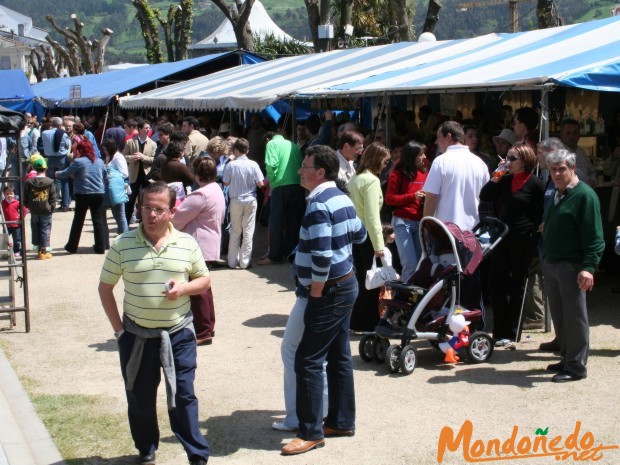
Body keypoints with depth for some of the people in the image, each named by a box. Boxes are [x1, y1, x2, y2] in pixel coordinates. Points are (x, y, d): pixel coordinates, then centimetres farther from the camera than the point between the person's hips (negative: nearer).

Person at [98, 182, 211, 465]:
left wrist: (183, 288, -14)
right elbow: (105, 287, 2)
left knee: (183, 396, 5)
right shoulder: (123, 244, -5)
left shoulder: (187, 243, -2)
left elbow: (204, 280, 8)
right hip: (136, 336, 1)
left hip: (178, 334, 0)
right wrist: (118, 328, -2)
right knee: (140, 399, 13)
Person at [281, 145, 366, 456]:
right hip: (346, 285, 10)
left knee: (308, 361, -5)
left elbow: (322, 257, -27)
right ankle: (342, 421, 25)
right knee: (339, 356, 16)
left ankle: (311, 432, 0)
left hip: (330, 292, -10)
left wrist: (315, 293, -17)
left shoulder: (318, 205, -21)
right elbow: (359, 235, 20)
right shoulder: (342, 198, 8)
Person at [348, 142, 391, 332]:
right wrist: (378, 245, -19)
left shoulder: (355, 177, 11)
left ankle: (357, 321, 20)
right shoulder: (372, 180, -15)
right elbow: (372, 215, -19)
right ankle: (368, 322, 6)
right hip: (367, 236, -8)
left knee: (361, 277, 14)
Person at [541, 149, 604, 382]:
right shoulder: (555, 194, 16)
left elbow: (594, 237, -16)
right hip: (551, 264, 8)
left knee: (574, 317, -2)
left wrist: (588, 267, -23)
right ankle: (566, 359, 25)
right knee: (559, 316, 14)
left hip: (572, 266, -8)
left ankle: (576, 366, 4)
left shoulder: (584, 195, -10)